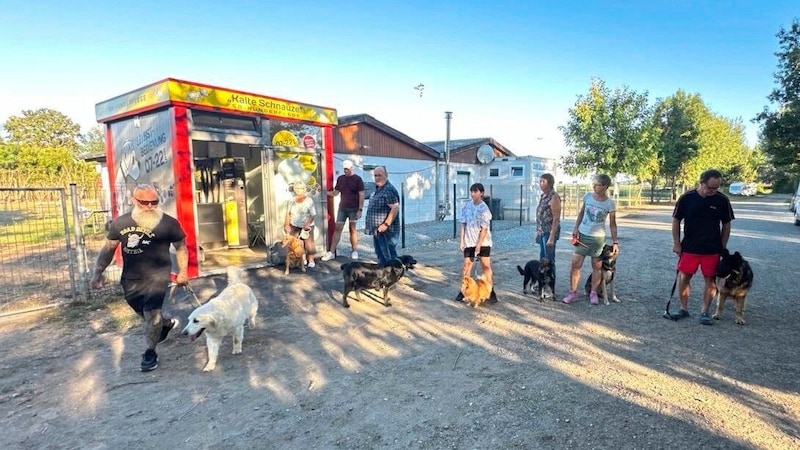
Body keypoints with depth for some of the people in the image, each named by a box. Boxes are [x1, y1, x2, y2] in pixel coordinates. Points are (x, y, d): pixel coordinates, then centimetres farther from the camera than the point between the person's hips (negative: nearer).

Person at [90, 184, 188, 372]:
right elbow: (108, 248, 8)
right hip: (130, 278, 5)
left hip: (157, 276, -5)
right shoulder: (119, 223, -3)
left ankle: (150, 352, 12)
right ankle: (167, 323, 50)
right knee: (142, 312, 20)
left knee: (151, 313, -6)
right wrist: (98, 272, 0)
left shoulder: (168, 223, -12)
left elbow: (181, 247, 0)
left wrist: (183, 272, 0)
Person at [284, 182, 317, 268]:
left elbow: (313, 215, -13)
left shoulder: (309, 201, -11)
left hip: (307, 226, -3)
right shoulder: (292, 201, 1)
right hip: (294, 226, 4)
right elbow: (288, 213, 8)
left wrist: (307, 224, -23)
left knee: (309, 243, -5)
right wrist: (287, 224, 2)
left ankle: (311, 260, 8)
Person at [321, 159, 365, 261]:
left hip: (353, 208, -4)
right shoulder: (340, 178, 9)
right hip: (342, 208, 4)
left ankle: (354, 251, 13)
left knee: (353, 229, 2)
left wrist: (360, 209, -14)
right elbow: (335, 193, 11)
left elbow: (361, 195, -8)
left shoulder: (358, 179, -4)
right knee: (337, 229, 2)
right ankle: (331, 252, 3)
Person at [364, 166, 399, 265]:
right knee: (380, 255, 19)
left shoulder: (389, 190, -17)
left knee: (389, 256, -3)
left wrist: (386, 224, -25)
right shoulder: (377, 189, 15)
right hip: (377, 230, 10)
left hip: (385, 230, -10)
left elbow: (395, 208, -24)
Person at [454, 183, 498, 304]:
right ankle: (464, 290, 15)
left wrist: (478, 245, -15)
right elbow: (463, 224, 4)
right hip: (469, 241, 3)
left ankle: (490, 292, 7)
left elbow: (484, 229, -13)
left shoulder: (484, 209, -11)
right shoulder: (466, 206, 1)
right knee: (467, 264, 5)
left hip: (483, 242, -3)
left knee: (486, 266, -1)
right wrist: (461, 241, 0)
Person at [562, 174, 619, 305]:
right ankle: (573, 293, 9)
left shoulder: (610, 203, -8)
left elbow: (612, 224, -1)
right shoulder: (588, 196, -1)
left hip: (598, 238, -2)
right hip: (582, 235, 2)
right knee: (575, 264, 0)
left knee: (597, 266, 8)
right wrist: (575, 228, 1)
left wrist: (615, 242, -4)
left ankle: (593, 293, 22)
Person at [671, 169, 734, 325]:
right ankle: (683, 309, 19)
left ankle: (705, 312, 17)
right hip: (689, 248, 0)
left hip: (712, 249, 1)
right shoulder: (686, 198, -9)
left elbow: (726, 225, 4)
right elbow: (676, 221, 0)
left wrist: (723, 247, 3)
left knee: (710, 280, 5)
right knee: (683, 277, 3)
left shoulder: (722, 200, -6)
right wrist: (676, 243, -3)